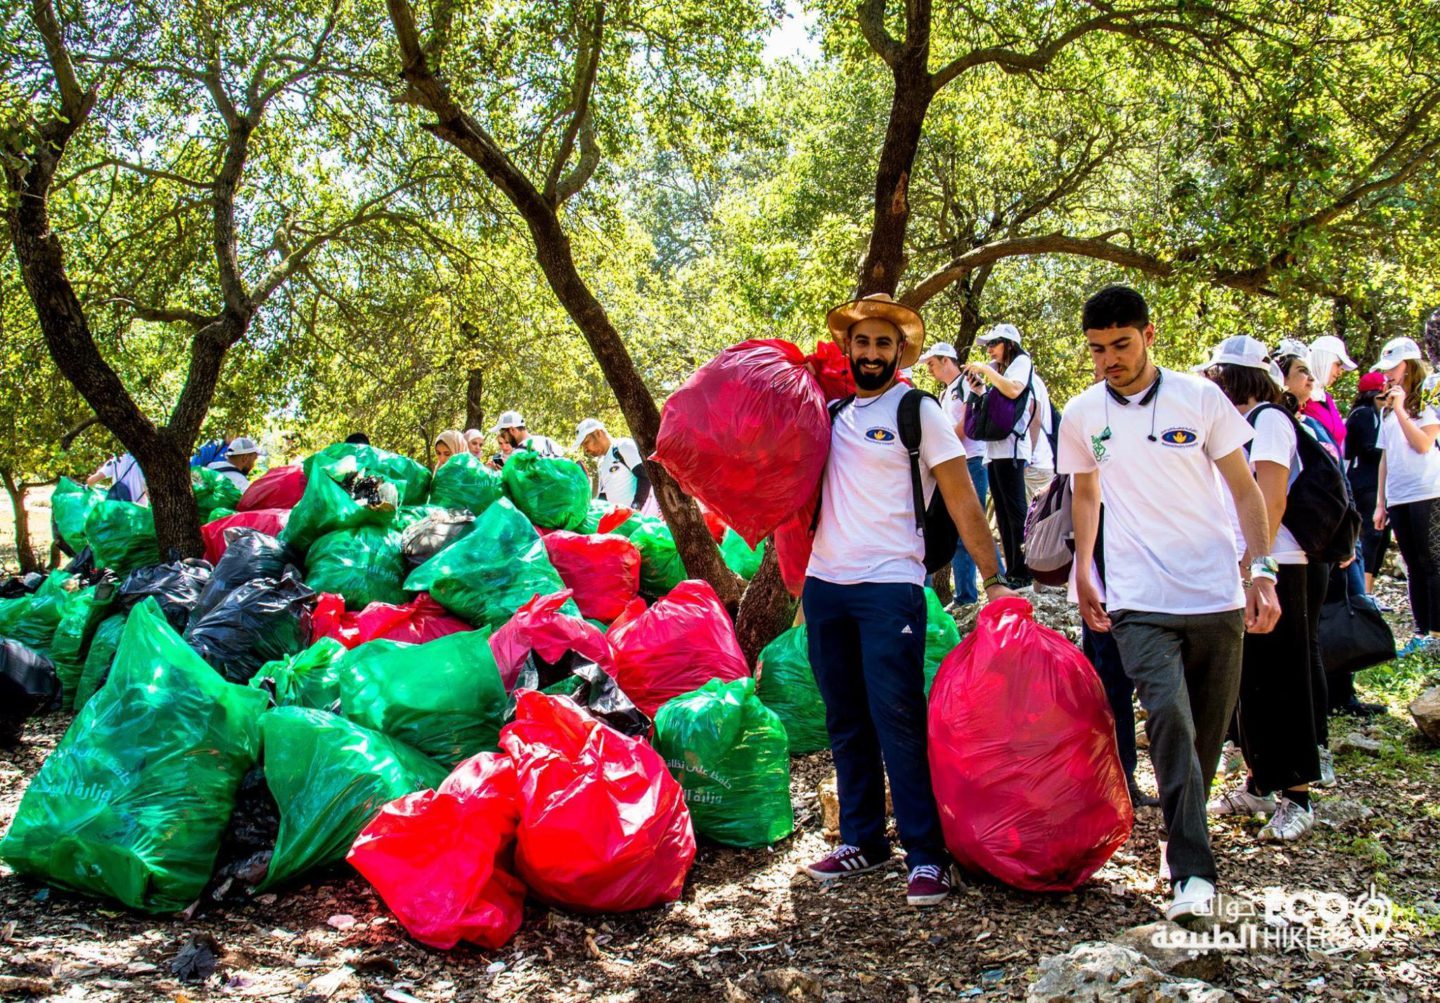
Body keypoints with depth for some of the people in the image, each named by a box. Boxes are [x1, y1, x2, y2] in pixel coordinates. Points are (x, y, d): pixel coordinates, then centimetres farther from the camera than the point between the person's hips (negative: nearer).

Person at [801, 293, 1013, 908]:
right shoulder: (831, 413, 12)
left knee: (897, 723, -7)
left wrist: (993, 580, -8)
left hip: (889, 586, -5)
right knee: (846, 724, 12)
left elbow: (962, 502, -4)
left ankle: (927, 856, 3)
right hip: (824, 584, 6)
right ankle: (862, 841, 23)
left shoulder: (919, 411, -2)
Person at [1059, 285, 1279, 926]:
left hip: (1216, 595, 1)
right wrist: (1083, 572, 14)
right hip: (1137, 601, 0)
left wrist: (1263, 571, -7)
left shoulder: (1200, 398, -1)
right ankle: (1192, 872, -16)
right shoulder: (1082, 414, 4)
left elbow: (1245, 490, 3)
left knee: (1209, 729, 9)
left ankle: (1185, 840, 32)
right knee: (1169, 717, -19)